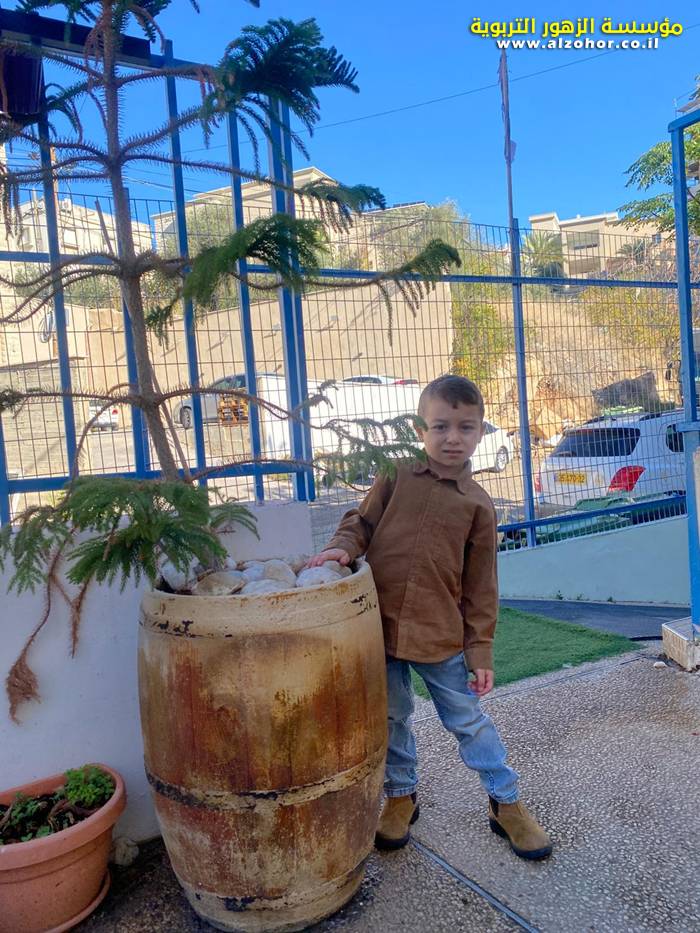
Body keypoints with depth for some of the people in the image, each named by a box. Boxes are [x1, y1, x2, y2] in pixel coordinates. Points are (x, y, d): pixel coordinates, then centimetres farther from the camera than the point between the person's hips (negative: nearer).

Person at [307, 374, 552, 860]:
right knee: (391, 719, 18)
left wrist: (481, 652, 0)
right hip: (379, 625, 1)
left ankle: (506, 802, 35)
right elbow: (363, 520, 7)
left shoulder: (477, 503, -4)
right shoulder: (397, 476, -2)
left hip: (441, 634, -1)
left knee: (469, 719, 14)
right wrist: (343, 545, -16)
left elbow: (481, 587, 0)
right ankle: (401, 796, 41)